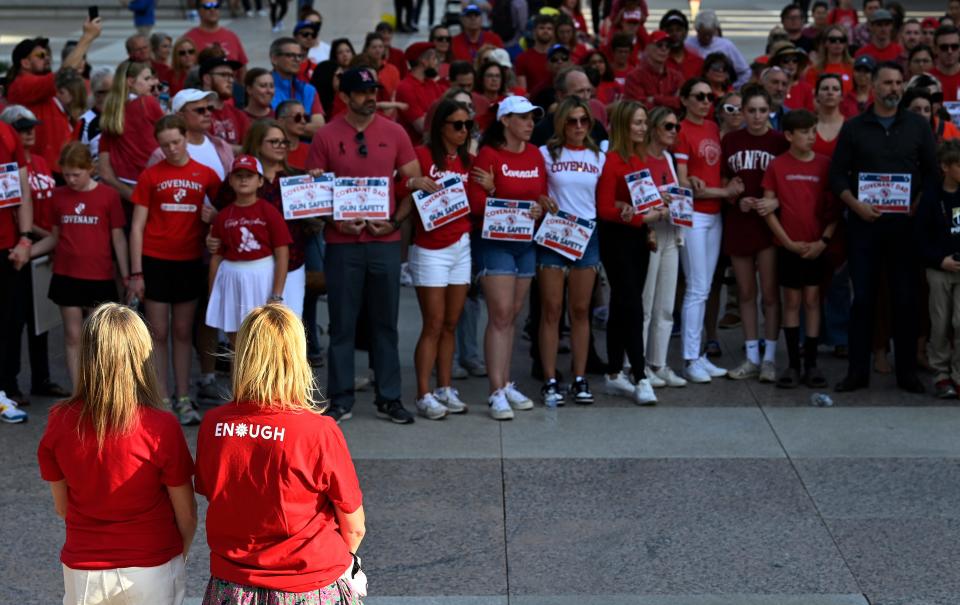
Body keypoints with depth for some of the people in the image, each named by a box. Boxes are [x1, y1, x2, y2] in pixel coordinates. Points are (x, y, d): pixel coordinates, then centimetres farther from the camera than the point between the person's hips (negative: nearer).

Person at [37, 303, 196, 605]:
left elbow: (61, 507, 1)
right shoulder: (160, 427, -21)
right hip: (152, 568, -2)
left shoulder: (60, 422, -13)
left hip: (82, 571, 2)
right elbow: (187, 514, -10)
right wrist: (179, 556, 11)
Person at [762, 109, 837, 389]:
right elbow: (768, 209, -1)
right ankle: (793, 364, 9)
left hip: (816, 247, 0)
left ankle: (811, 364, 7)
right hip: (789, 246, 0)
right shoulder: (777, 166, -1)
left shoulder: (825, 164, 0)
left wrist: (824, 240, -8)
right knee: (792, 302, 5)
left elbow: (834, 208, 2)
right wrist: (788, 242, -7)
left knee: (812, 301, 3)